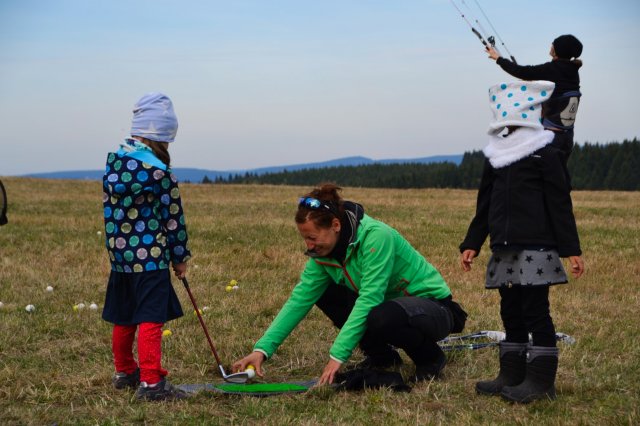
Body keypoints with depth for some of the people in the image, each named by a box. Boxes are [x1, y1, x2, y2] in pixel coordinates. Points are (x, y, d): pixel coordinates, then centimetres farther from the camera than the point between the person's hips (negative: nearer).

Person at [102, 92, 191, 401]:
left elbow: (111, 205, 10)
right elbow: (172, 218, -8)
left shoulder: (113, 160, 4)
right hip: (151, 258, -7)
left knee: (123, 318, 18)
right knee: (151, 318, -4)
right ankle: (151, 382, -5)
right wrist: (180, 257, 2)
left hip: (119, 253, 7)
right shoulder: (159, 172, -15)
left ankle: (124, 371, 32)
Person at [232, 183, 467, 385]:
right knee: (322, 292, -5)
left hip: (433, 306, -7)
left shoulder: (376, 237, -28)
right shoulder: (324, 251, -6)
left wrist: (337, 355, -35)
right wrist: (262, 349, -17)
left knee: (381, 318, -38)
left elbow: (368, 300, -32)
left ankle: (430, 357, -7)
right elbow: (299, 300, -7)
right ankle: (380, 355, 8)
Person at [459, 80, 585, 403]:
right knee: (511, 312, 10)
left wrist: (571, 249, -9)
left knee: (535, 312, -5)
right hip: (505, 250, 6)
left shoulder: (545, 154, -5)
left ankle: (541, 380, 0)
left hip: (536, 249, -6)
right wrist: (472, 244, 13)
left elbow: (560, 204, -7)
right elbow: (484, 205, 18)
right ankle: (512, 375, 17)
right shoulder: (496, 154, 13)